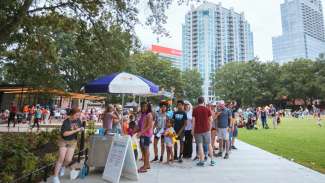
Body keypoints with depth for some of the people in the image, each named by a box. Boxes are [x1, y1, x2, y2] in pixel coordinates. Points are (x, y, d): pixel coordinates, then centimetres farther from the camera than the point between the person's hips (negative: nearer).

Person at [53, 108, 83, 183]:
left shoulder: (78, 120, -8)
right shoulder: (66, 122, -22)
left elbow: (79, 129, 6)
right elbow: (64, 133, -30)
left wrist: (81, 129, -16)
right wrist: (76, 130, -34)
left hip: (72, 142, 4)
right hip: (64, 141, -4)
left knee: (68, 160, 2)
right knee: (61, 159, -4)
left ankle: (63, 167, 36)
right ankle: (55, 176, 12)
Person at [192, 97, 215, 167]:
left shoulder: (195, 110, -3)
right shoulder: (207, 109, 1)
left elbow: (193, 121, -4)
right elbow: (210, 120, 2)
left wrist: (193, 130, 3)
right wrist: (210, 129, 12)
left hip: (198, 130, -1)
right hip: (206, 130, 1)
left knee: (200, 145, 3)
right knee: (209, 144, 11)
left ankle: (201, 161, 6)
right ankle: (212, 160, 17)